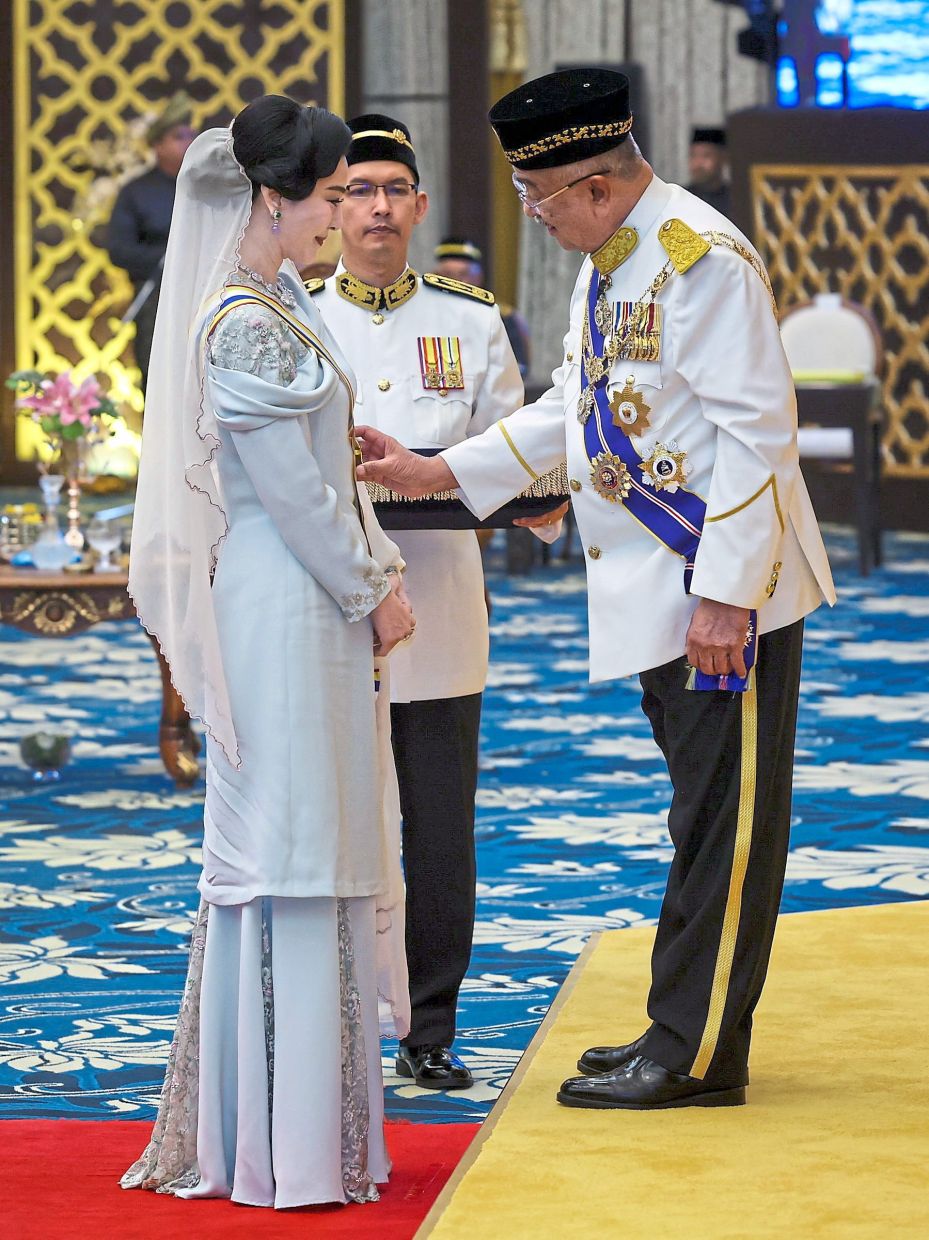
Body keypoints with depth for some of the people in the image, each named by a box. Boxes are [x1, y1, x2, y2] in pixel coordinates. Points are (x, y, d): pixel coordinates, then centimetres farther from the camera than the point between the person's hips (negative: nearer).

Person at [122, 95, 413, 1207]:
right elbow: (290, 489, -17)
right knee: (284, 851, -4)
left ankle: (302, 1109, 21)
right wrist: (371, 593, -9)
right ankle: (277, 1135, 2)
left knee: (312, 851, 13)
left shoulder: (279, 304, 12)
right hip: (282, 609, -10)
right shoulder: (244, 323, -18)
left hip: (315, 605, 10)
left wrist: (380, 571, 12)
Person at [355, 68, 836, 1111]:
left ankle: (695, 1058, 1)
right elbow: (568, 413, 22)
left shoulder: (701, 260, -17)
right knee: (704, 819, 15)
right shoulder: (607, 266, 12)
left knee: (726, 821, -3)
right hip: (656, 596, 10)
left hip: (724, 594, -10)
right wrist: (435, 473, 15)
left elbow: (757, 431, -21)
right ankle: (687, 1035, 23)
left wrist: (726, 593, -22)